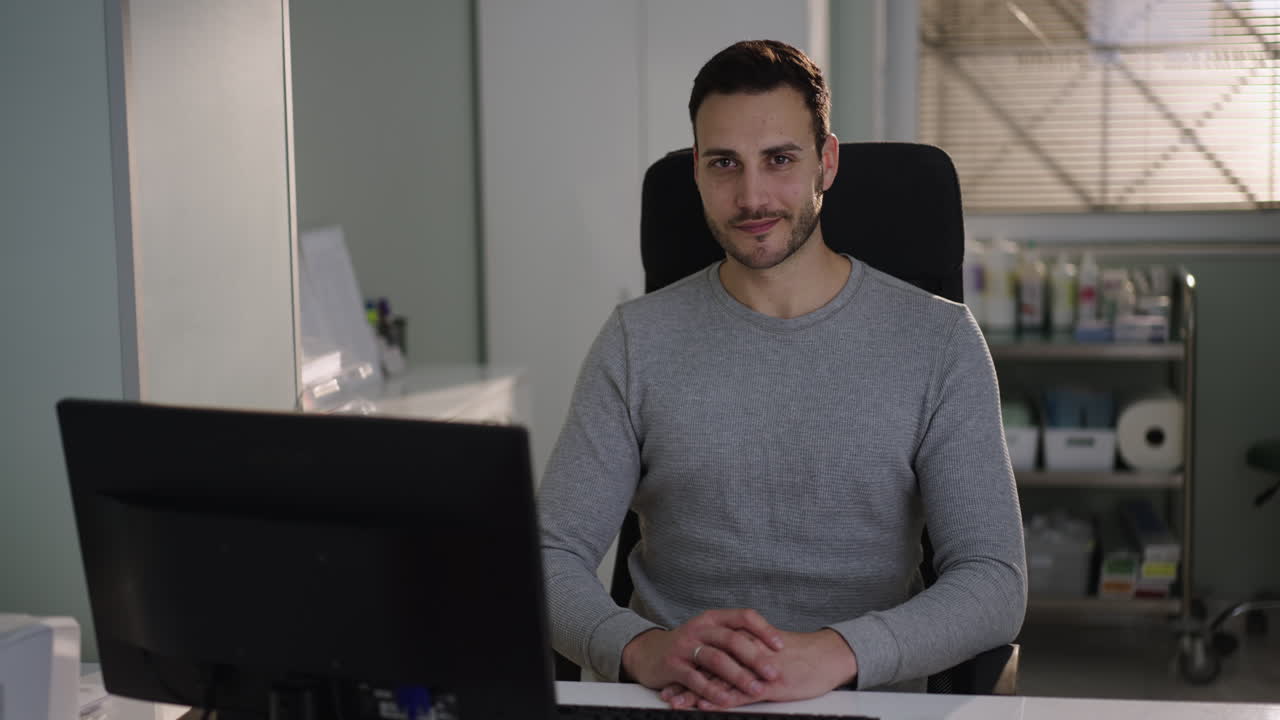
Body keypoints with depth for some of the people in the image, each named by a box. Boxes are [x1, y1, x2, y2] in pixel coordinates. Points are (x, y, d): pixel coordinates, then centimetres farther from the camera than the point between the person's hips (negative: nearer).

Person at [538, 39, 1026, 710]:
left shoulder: (939, 342, 1)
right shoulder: (637, 342, 5)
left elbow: (995, 582, -6)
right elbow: (552, 558, 0)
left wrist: (833, 653, -23)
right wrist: (642, 648, -22)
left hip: (866, 703, -2)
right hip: (676, 703, 2)